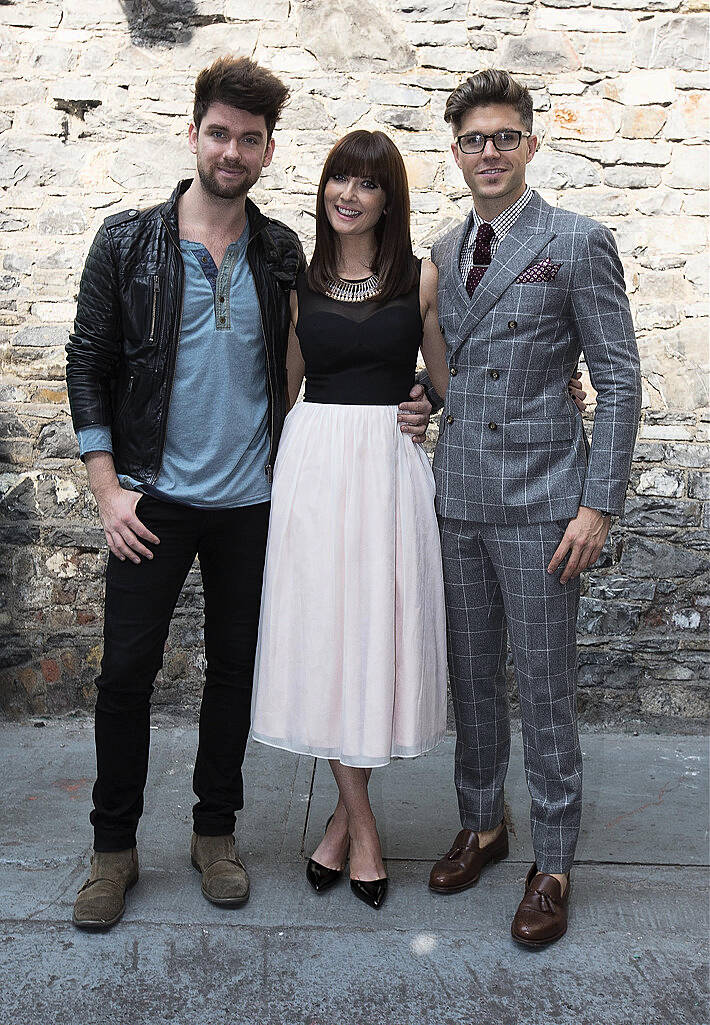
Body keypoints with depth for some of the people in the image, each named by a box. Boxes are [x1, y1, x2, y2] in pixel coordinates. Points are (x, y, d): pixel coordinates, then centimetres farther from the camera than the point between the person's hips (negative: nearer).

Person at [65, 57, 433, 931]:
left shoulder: (282, 253, 5)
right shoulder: (128, 242, -1)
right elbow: (89, 363, 0)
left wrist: (395, 410, -2)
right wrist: (108, 488, -7)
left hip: (251, 499, 2)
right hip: (153, 497, -1)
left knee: (235, 664, 10)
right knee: (126, 669, 4)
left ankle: (215, 830, 30)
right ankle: (114, 847, 23)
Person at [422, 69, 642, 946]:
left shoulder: (579, 243, -3)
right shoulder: (444, 253, 13)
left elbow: (618, 380, -7)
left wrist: (599, 505, -12)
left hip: (538, 502, -5)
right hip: (459, 497, 5)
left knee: (544, 689, 3)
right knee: (470, 677, 15)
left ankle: (552, 864, 20)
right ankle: (481, 824, 33)